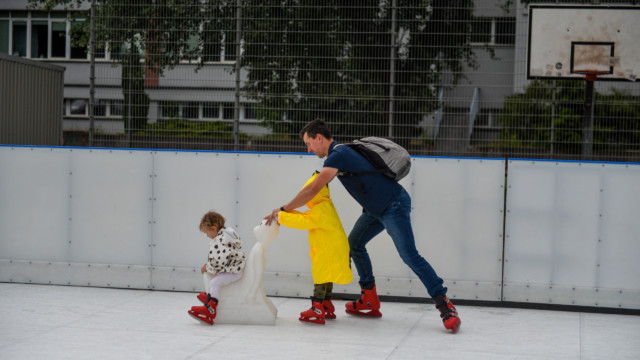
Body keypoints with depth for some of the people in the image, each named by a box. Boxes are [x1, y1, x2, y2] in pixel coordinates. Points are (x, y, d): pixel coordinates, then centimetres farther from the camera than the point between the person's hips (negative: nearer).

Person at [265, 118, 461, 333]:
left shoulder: (338, 156, -18)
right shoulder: (339, 153, 13)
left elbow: (312, 190, -23)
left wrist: (283, 209, -15)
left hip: (394, 206, -10)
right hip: (376, 208, 10)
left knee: (409, 255, -15)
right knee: (354, 243, 12)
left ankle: (445, 306, -14)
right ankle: (370, 302, 17)